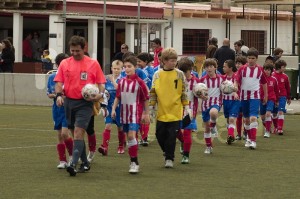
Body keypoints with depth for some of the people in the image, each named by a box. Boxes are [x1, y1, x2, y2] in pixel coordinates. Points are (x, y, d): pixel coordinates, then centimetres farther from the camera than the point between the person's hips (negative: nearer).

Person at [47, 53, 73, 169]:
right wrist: (55, 95, -8)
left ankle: (72, 154, 9)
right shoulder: (52, 77, 4)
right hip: (57, 110, 4)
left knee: (64, 133, -14)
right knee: (60, 136, 8)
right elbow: (49, 94, 12)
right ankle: (62, 161, 17)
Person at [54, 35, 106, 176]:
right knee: (76, 134, 12)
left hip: (85, 103, -4)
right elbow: (59, 82, 7)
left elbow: (101, 82, 3)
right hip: (69, 102, 4)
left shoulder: (93, 64, -1)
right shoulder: (64, 63, 7)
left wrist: (100, 94, -17)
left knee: (78, 132, -17)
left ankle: (74, 164, -24)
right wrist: (59, 94, -11)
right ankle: (85, 163, 25)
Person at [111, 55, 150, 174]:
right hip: (124, 113, 6)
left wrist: (146, 114, 0)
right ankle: (133, 162, 19)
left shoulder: (139, 82, -9)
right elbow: (117, 97, 15)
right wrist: (113, 109, 5)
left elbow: (145, 99, -3)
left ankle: (134, 163, -14)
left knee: (132, 135, -19)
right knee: (129, 137, 10)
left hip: (135, 113, -6)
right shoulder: (122, 82, 7)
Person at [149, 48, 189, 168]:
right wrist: (151, 107, 5)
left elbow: (184, 92, 5)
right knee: (160, 135, 6)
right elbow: (153, 92, 7)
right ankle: (167, 152, 30)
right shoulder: (157, 75, 3)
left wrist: (186, 106, 2)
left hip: (175, 111, -2)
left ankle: (169, 158, 8)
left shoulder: (179, 74, 0)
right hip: (161, 112, 2)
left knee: (171, 136, -3)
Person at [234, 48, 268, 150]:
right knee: (246, 119, 13)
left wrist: (266, 96, 14)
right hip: (244, 96, 2)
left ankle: (253, 141, -20)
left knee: (253, 118, -16)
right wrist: (235, 87, -27)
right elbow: (236, 80, -5)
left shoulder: (260, 69, 0)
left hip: (255, 96, -2)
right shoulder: (242, 69, 0)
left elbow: (264, 83, 11)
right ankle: (249, 138, 31)